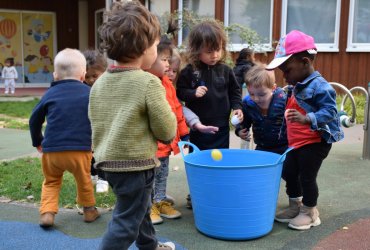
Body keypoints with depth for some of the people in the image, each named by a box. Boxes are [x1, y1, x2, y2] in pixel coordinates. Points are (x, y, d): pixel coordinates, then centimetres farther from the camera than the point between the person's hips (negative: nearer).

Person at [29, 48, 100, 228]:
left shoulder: (50, 94, 8)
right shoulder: (89, 93, 3)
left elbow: (34, 120, 14)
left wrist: (37, 141, 28)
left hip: (51, 150, 1)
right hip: (81, 149, -1)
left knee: (51, 182, 21)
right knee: (84, 181, 21)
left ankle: (47, 212, 9)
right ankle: (89, 210, 31)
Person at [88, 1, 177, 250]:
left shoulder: (99, 83, 3)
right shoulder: (148, 83, -19)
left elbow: (96, 123, 9)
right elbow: (167, 130, -15)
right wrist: (167, 135, 6)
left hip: (108, 161, 9)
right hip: (135, 164, -8)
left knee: (140, 208, 28)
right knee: (126, 222, 4)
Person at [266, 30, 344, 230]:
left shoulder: (319, 86, -20)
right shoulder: (297, 87, 9)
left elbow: (329, 112, -28)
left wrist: (307, 119, -40)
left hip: (314, 143, -10)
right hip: (296, 143, 10)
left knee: (307, 177, 1)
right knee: (289, 174, 17)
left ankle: (310, 213, 21)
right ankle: (295, 208, 35)